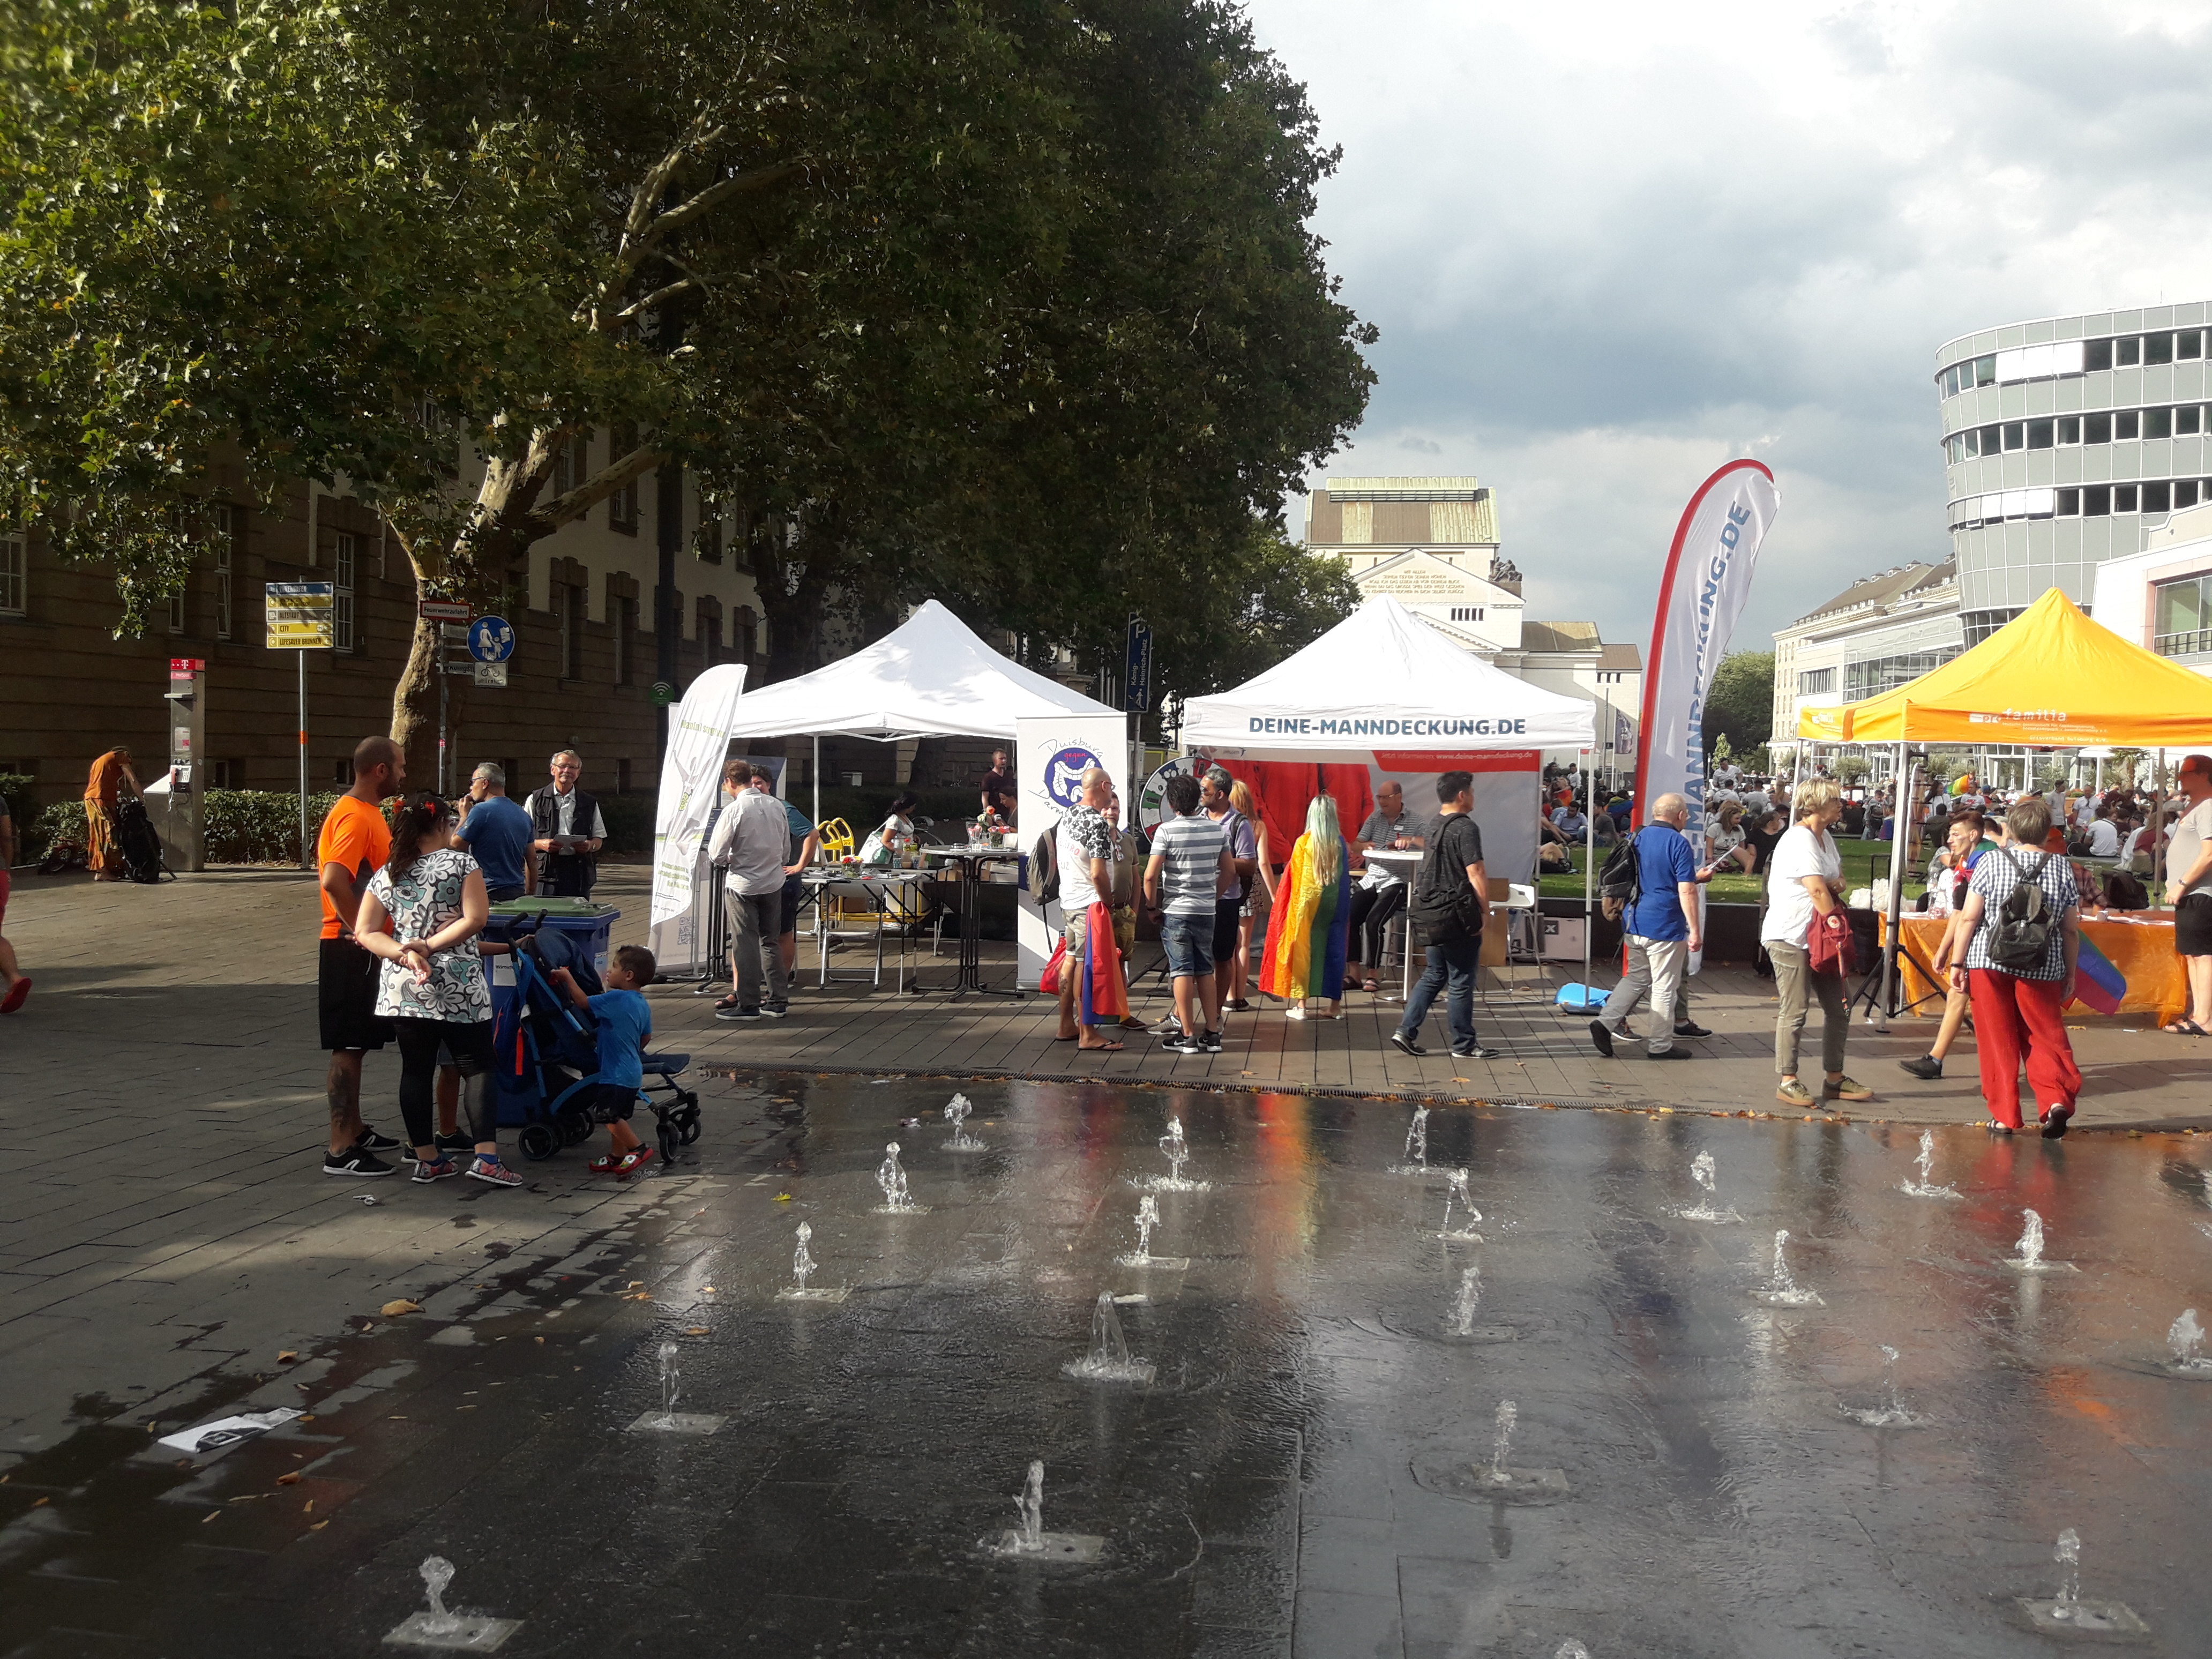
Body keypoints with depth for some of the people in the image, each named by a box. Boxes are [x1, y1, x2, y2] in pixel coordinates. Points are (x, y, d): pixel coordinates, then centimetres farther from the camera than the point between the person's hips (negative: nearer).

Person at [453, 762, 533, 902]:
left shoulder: (481, 811, -9)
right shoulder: (524, 815, 13)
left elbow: (455, 846, -5)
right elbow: (531, 861, 16)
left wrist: (464, 817, 8)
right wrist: (529, 896, 22)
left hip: (490, 894, -7)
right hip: (518, 893, 7)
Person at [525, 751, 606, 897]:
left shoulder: (589, 804, 15)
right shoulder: (535, 800, 10)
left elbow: (599, 838, 17)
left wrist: (590, 845, -6)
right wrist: (541, 844, -12)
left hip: (579, 874, 2)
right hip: (546, 873, -2)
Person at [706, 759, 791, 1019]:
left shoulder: (734, 810, -16)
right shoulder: (776, 806, 1)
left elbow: (716, 855, -13)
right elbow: (786, 850, 9)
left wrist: (729, 859, 7)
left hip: (743, 886, -5)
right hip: (773, 883, 5)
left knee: (745, 945, 3)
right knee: (771, 941, 15)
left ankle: (748, 1005, 8)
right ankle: (778, 1000, 18)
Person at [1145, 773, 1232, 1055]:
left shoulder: (1167, 831, -11)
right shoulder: (1214, 829, 4)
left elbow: (1150, 875, -15)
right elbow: (1229, 873, 10)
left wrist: (1153, 905, -1)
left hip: (1176, 911, -4)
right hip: (1206, 912, 4)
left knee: (1182, 971, 0)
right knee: (1205, 971, 11)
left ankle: (1187, 1035, 2)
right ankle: (1212, 1033, 12)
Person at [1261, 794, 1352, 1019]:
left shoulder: (1304, 843, -8)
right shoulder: (1341, 844, -2)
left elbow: (1294, 878, -3)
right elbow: (1345, 878, 3)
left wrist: (1295, 907, 9)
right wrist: (1343, 910, 12)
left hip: (1308, 903, -2)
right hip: (1335, 905, 2)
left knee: (1304, 950, 5)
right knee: (1334, 950, 9)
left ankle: (1301, 1005, 5)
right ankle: (1336, 1005, 12)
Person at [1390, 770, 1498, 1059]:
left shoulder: (1436, 826, 12)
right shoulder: (1465, 828, -15)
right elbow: (1475, 874, -19)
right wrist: (1486, 910, -9)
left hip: (1432, 913, 8)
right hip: (1458, 914, -8)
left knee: (1434, 975, 16)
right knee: (1462, 981, 1)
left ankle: (1406, 1032, 9)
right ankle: (1464, 1045, 9)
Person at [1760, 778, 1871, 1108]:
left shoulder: (1826, 839, 15)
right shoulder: (1800, 840, -15)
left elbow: (1837, 877, 24)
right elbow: (1817, 890, -20)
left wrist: (1837, 882, 0)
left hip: (1818, 938, 10)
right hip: (1789, 936, -10)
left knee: (1839, 1007, 10)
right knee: (1795, 1010, -5)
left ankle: (1834, 1078, 18)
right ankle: (1787, 1082, 3)